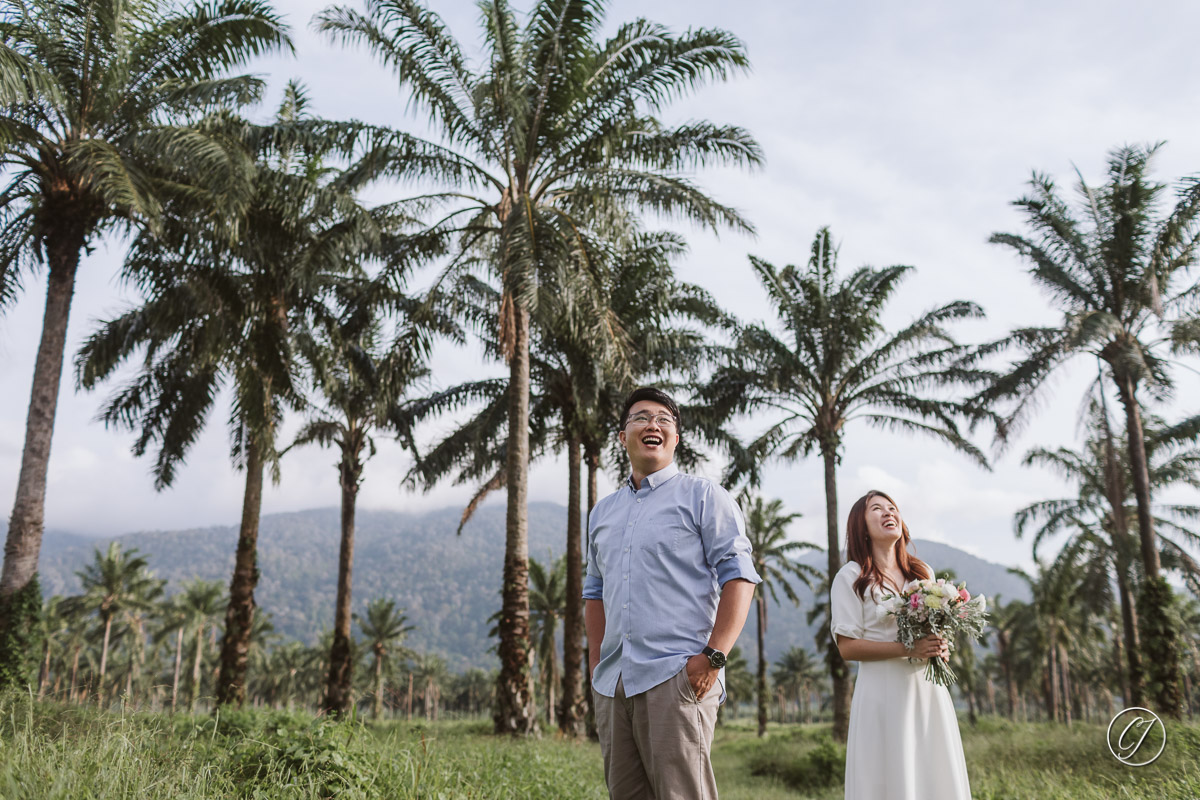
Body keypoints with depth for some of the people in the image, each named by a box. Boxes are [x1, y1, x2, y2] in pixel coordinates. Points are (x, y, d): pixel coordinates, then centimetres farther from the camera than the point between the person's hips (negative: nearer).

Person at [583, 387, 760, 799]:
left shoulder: (702, 495, 3)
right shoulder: (603, 512, 20)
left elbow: (738, 576, -5)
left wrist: (713, 656, -14)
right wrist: (596, 667, 14)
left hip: (676, 677, -6)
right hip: (612, 684, 6)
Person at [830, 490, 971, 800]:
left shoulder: (923, 573, 14)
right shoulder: (850, 577, -3)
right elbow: (847, 647, -8)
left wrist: (941, 648, -2)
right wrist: (908, 649, -17)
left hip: (928, 691, 5)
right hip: (884, 693, -5)